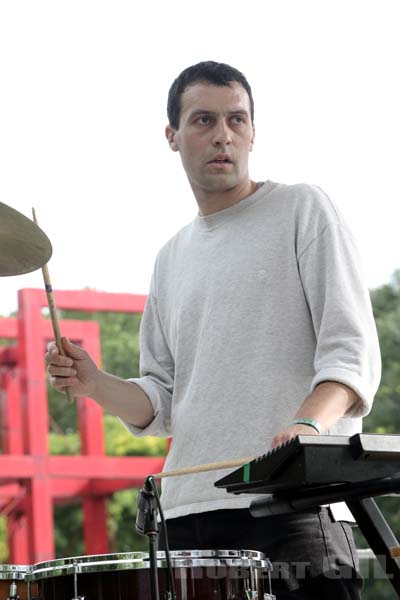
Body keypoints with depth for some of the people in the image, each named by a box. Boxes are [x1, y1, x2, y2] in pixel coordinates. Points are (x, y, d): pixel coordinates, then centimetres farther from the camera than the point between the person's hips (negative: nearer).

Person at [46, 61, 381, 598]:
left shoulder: (302, 209, 5)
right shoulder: (172, 260, 21)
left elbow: (352, 352, -5)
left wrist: (309, 424, -25)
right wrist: (95, 385, 1)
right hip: (190, 517, 5)